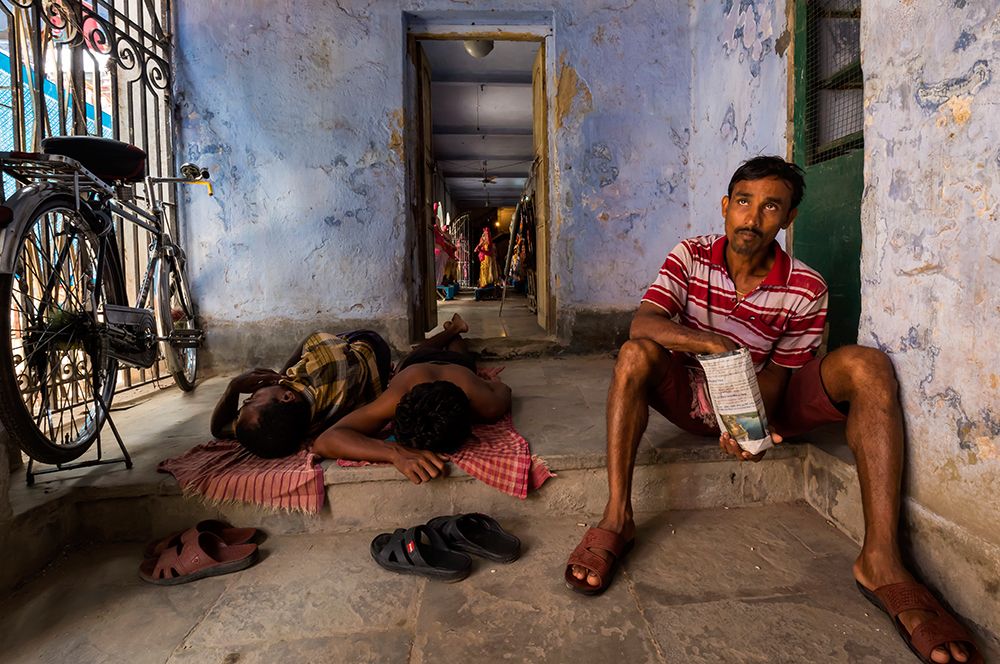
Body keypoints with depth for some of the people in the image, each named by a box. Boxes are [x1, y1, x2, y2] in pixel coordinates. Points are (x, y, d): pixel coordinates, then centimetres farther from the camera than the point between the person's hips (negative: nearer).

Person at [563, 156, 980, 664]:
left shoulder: (805, 289, -9)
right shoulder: (690, 256, -8)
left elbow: (776, 376, -8)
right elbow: (642, 323, -23)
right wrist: (709, 343, -41)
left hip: (757, 406, 1)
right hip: (689, 397, 0)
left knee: (866, 365, -21)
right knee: (636, 354, -31)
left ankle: (881, 562, -30)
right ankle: (616, 519, -33)